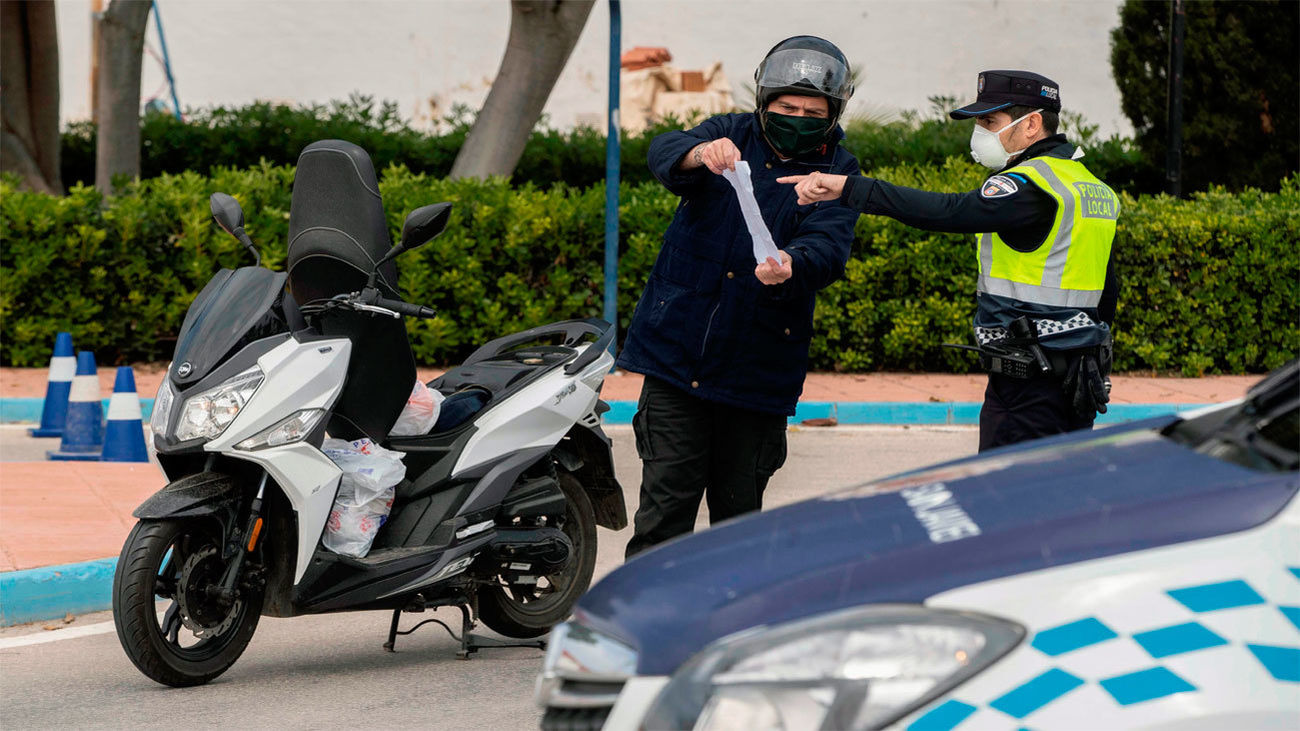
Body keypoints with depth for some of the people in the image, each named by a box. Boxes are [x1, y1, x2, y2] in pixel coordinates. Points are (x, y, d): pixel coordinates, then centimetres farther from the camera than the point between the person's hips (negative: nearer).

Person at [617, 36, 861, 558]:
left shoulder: (835, 174, 1)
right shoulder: (733, 136, 4)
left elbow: (829, 247, -17)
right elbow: (664, 153, -16)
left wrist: (789, 265, -41)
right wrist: (702, 155, -40)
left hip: (757, 372, 0)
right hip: (677, 351, 0)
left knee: (738, 510, 7)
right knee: (667, 502, -6)